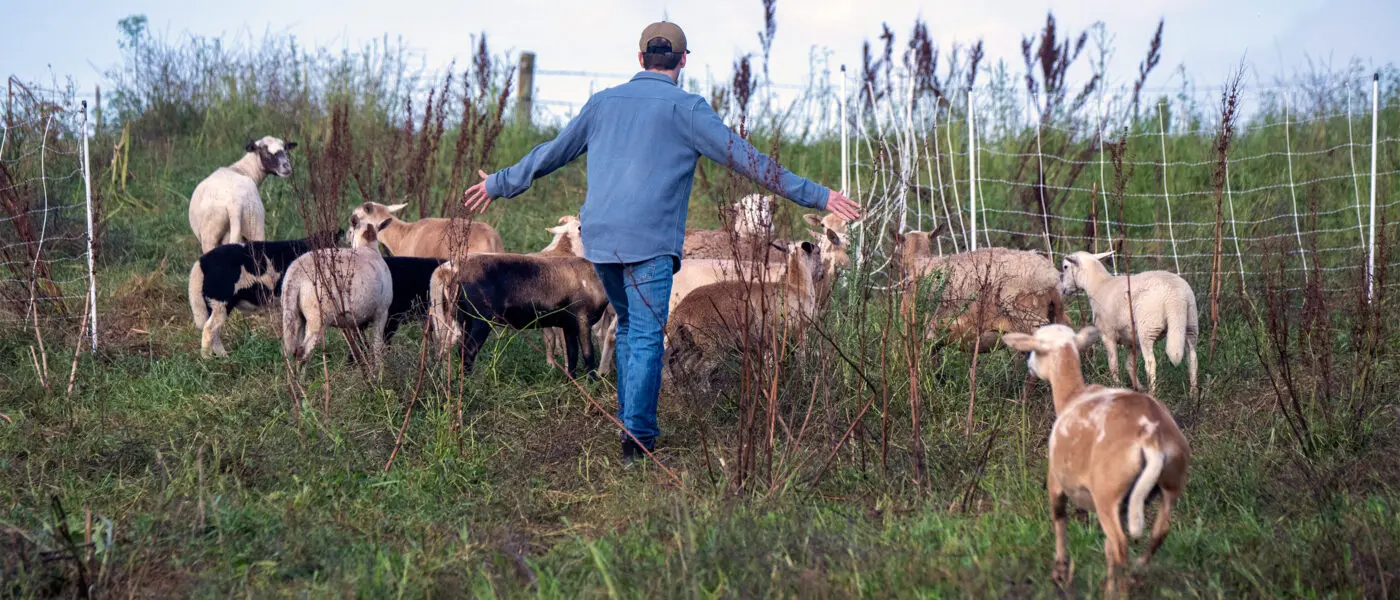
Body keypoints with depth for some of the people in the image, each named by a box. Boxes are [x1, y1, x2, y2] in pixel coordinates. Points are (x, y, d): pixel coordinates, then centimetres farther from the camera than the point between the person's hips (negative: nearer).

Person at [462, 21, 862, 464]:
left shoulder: (604, 101, 13)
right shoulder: (686, 108, -2)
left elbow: (552, 153, 21)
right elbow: (744, 158, -7)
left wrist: (499, 184, 37)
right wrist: (816, 196, -5)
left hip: (599, 238, 5)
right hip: (650, 242, -5)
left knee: (629, 324, 22)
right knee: (646, 337, -3)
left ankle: (631, 419, 21)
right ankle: (637, 437, -10)